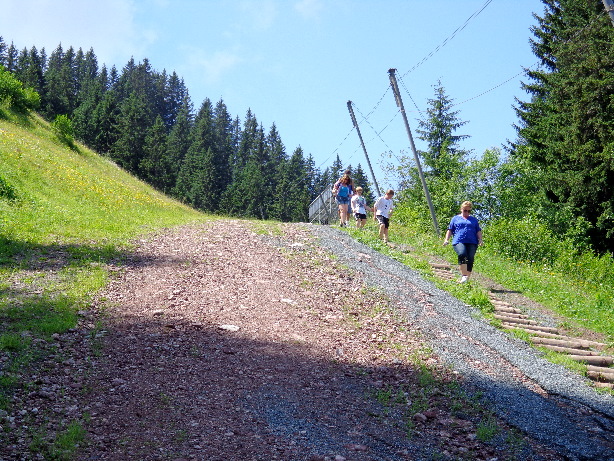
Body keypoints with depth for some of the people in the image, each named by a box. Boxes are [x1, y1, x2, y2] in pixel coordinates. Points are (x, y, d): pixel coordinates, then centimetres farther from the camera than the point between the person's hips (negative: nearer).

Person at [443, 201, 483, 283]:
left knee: (470, 258, -14)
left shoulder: (474, 220, 26)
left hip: (472, 242, 2)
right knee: (462, 254, -30)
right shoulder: (455, 218, 21)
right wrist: (446, 239, 4)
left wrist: (480, 239, 4)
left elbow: (478, 231, 22)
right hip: (459, 241, -2)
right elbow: (450, 230, 18)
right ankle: (463, 275, -28)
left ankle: (467, 278, -8)